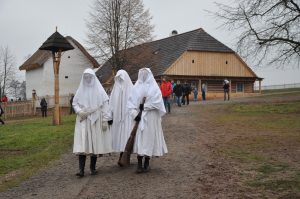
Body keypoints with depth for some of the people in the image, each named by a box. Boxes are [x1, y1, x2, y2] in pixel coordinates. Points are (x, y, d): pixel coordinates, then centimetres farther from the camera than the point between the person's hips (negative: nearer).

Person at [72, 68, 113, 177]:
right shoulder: (80, 90, 5)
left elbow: (105, 105, -2)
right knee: (82, 144, -9)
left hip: (96, 120, 0)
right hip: (83, 120, 1)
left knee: (95, 143, 3)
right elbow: (74, 103, 11)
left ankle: (93, 167, 16)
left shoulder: (99, 90, 0)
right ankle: (81, 169, -12)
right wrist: (80, 111, -9)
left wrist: (105, 120, -7)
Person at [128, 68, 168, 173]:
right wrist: (135, 113, -11)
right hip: (139, 117, 2)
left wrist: (145, 106, -9)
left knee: (149, 137, 1)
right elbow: (131, 101, 1)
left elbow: (157, 102, -8)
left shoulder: (154, 87, 2)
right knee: (139, 138, -3)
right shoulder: (136, 87, 8)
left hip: (150, 117, -2)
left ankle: (147, 163, 11)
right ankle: (139, 164, -2)